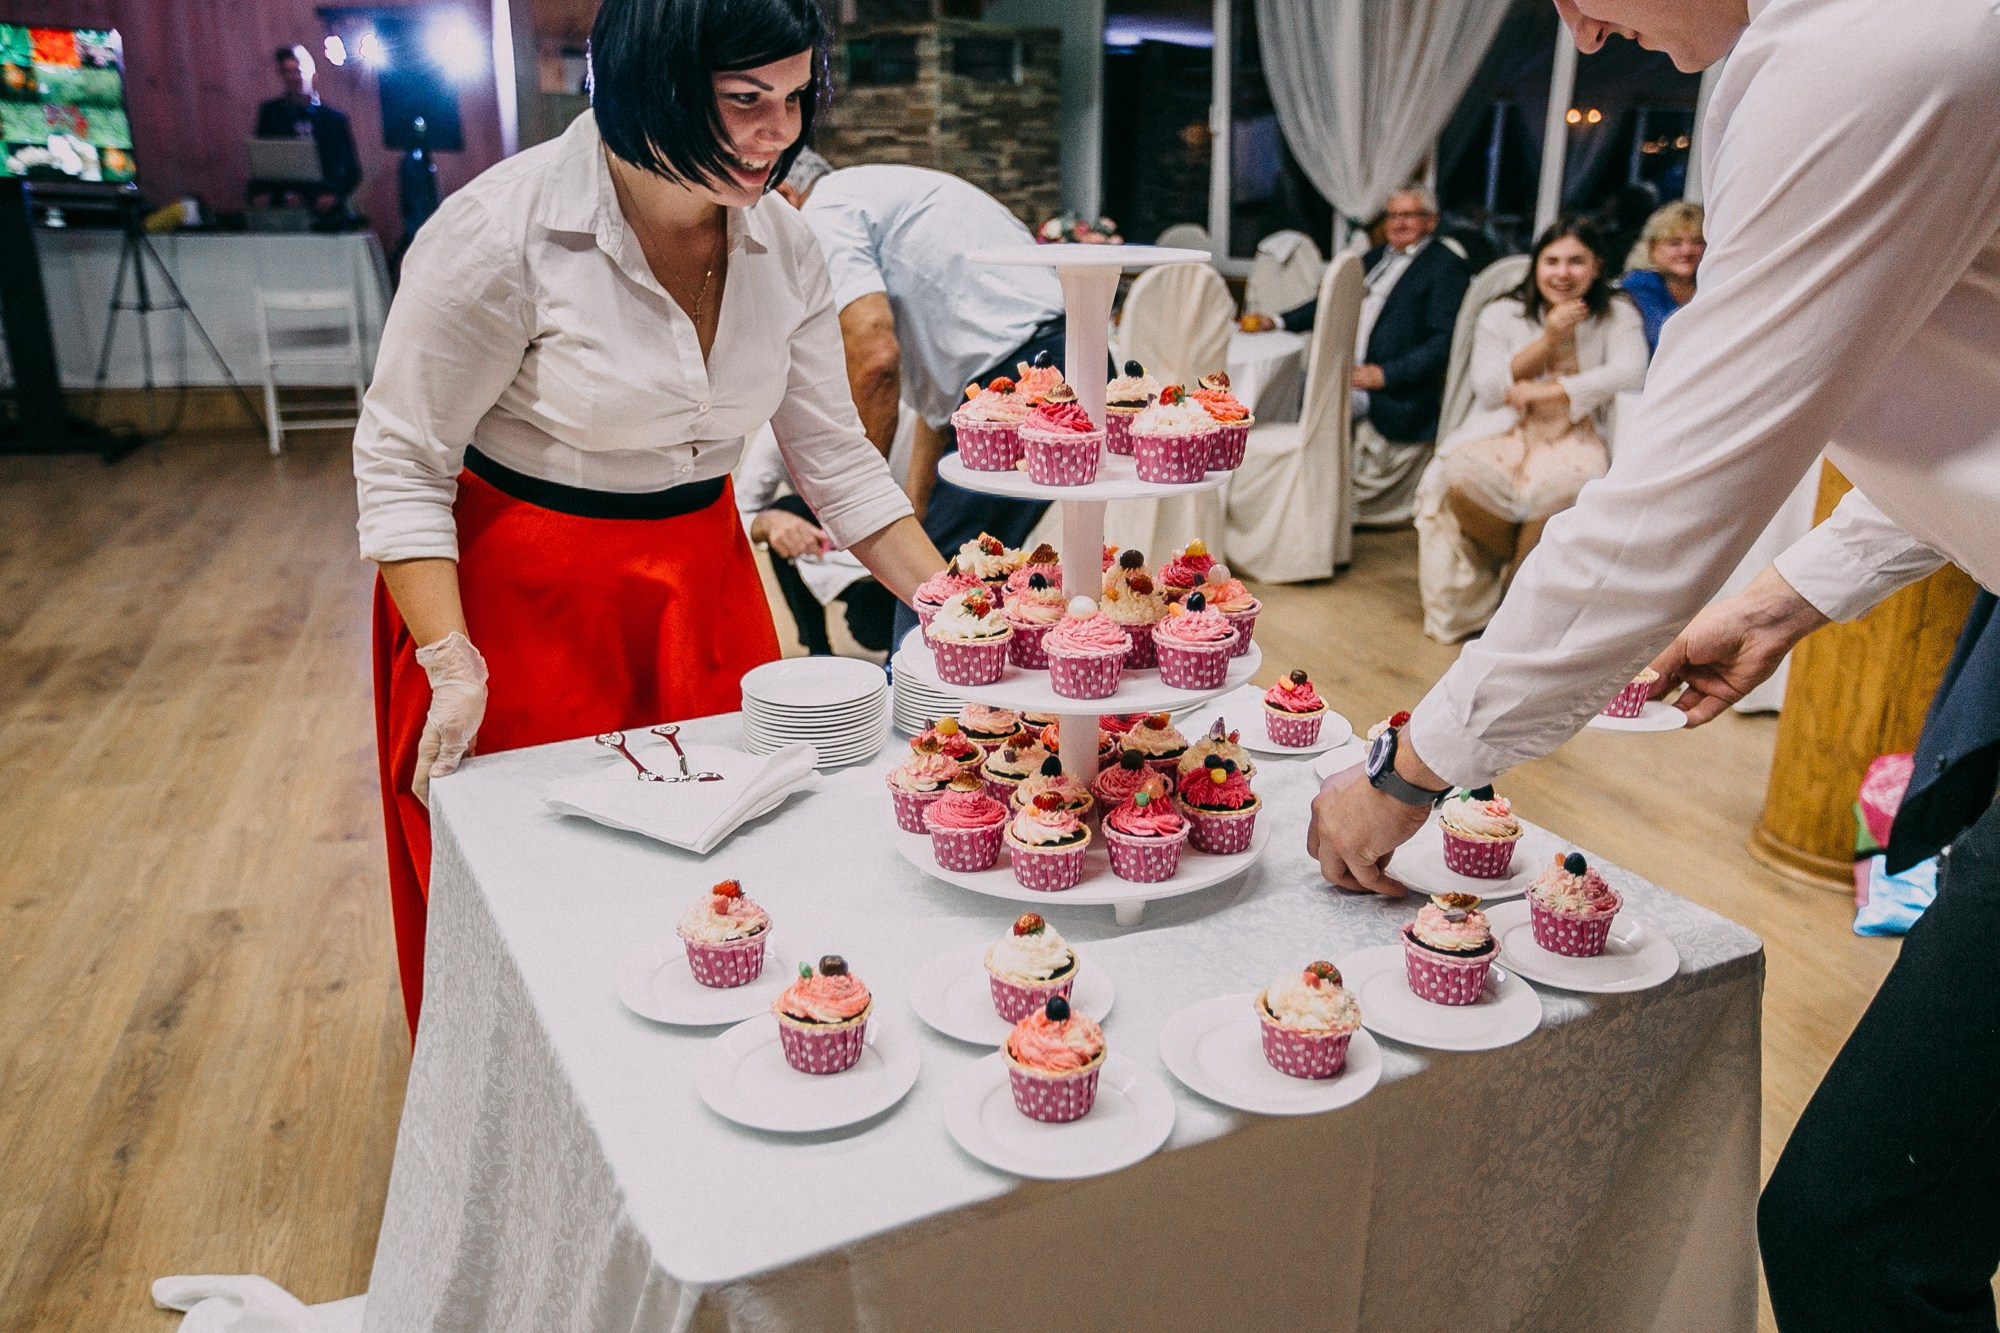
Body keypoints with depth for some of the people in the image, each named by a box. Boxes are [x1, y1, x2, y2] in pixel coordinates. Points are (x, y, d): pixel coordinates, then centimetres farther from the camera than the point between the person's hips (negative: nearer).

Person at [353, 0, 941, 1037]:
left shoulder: (783, 246, -4)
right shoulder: (504, 231, -20)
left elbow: (835, 456, 2)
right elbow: (402, 466, -14)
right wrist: (452, 666, -22)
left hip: (700, 591, 5)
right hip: (523, 604, -4)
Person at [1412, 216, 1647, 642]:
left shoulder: (1617, 315, 9)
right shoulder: (1501, 315, 10)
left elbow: (1631, 372, -10)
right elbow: (1489, 391, -1)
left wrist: (1546, 392, -14)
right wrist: (1548, 340, -10)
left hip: (1575, 436, -1)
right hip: (1503, 432, 1)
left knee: (1563, 486, -38)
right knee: (1462, 477, -34)